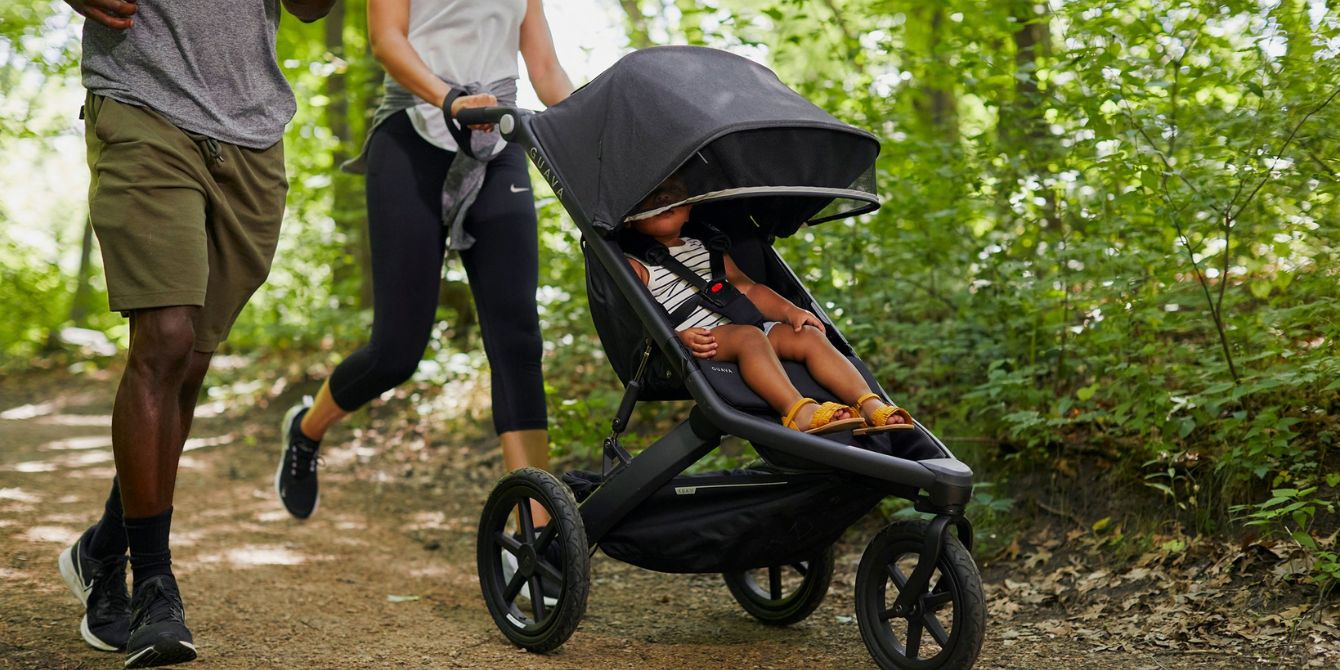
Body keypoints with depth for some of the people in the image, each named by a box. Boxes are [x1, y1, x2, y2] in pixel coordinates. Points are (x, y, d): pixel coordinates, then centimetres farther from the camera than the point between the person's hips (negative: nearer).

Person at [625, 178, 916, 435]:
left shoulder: (705, 249, 30)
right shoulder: (635, 265, 6)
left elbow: (746, 288, 25)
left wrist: (788, 310, 7)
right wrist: (679, 337, -25)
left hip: (738, 326, 8)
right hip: (700, 345, -8)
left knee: (808, 336, -13)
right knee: (748, 336, -36)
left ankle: (871, 406, -29)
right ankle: (799, 411, -57)